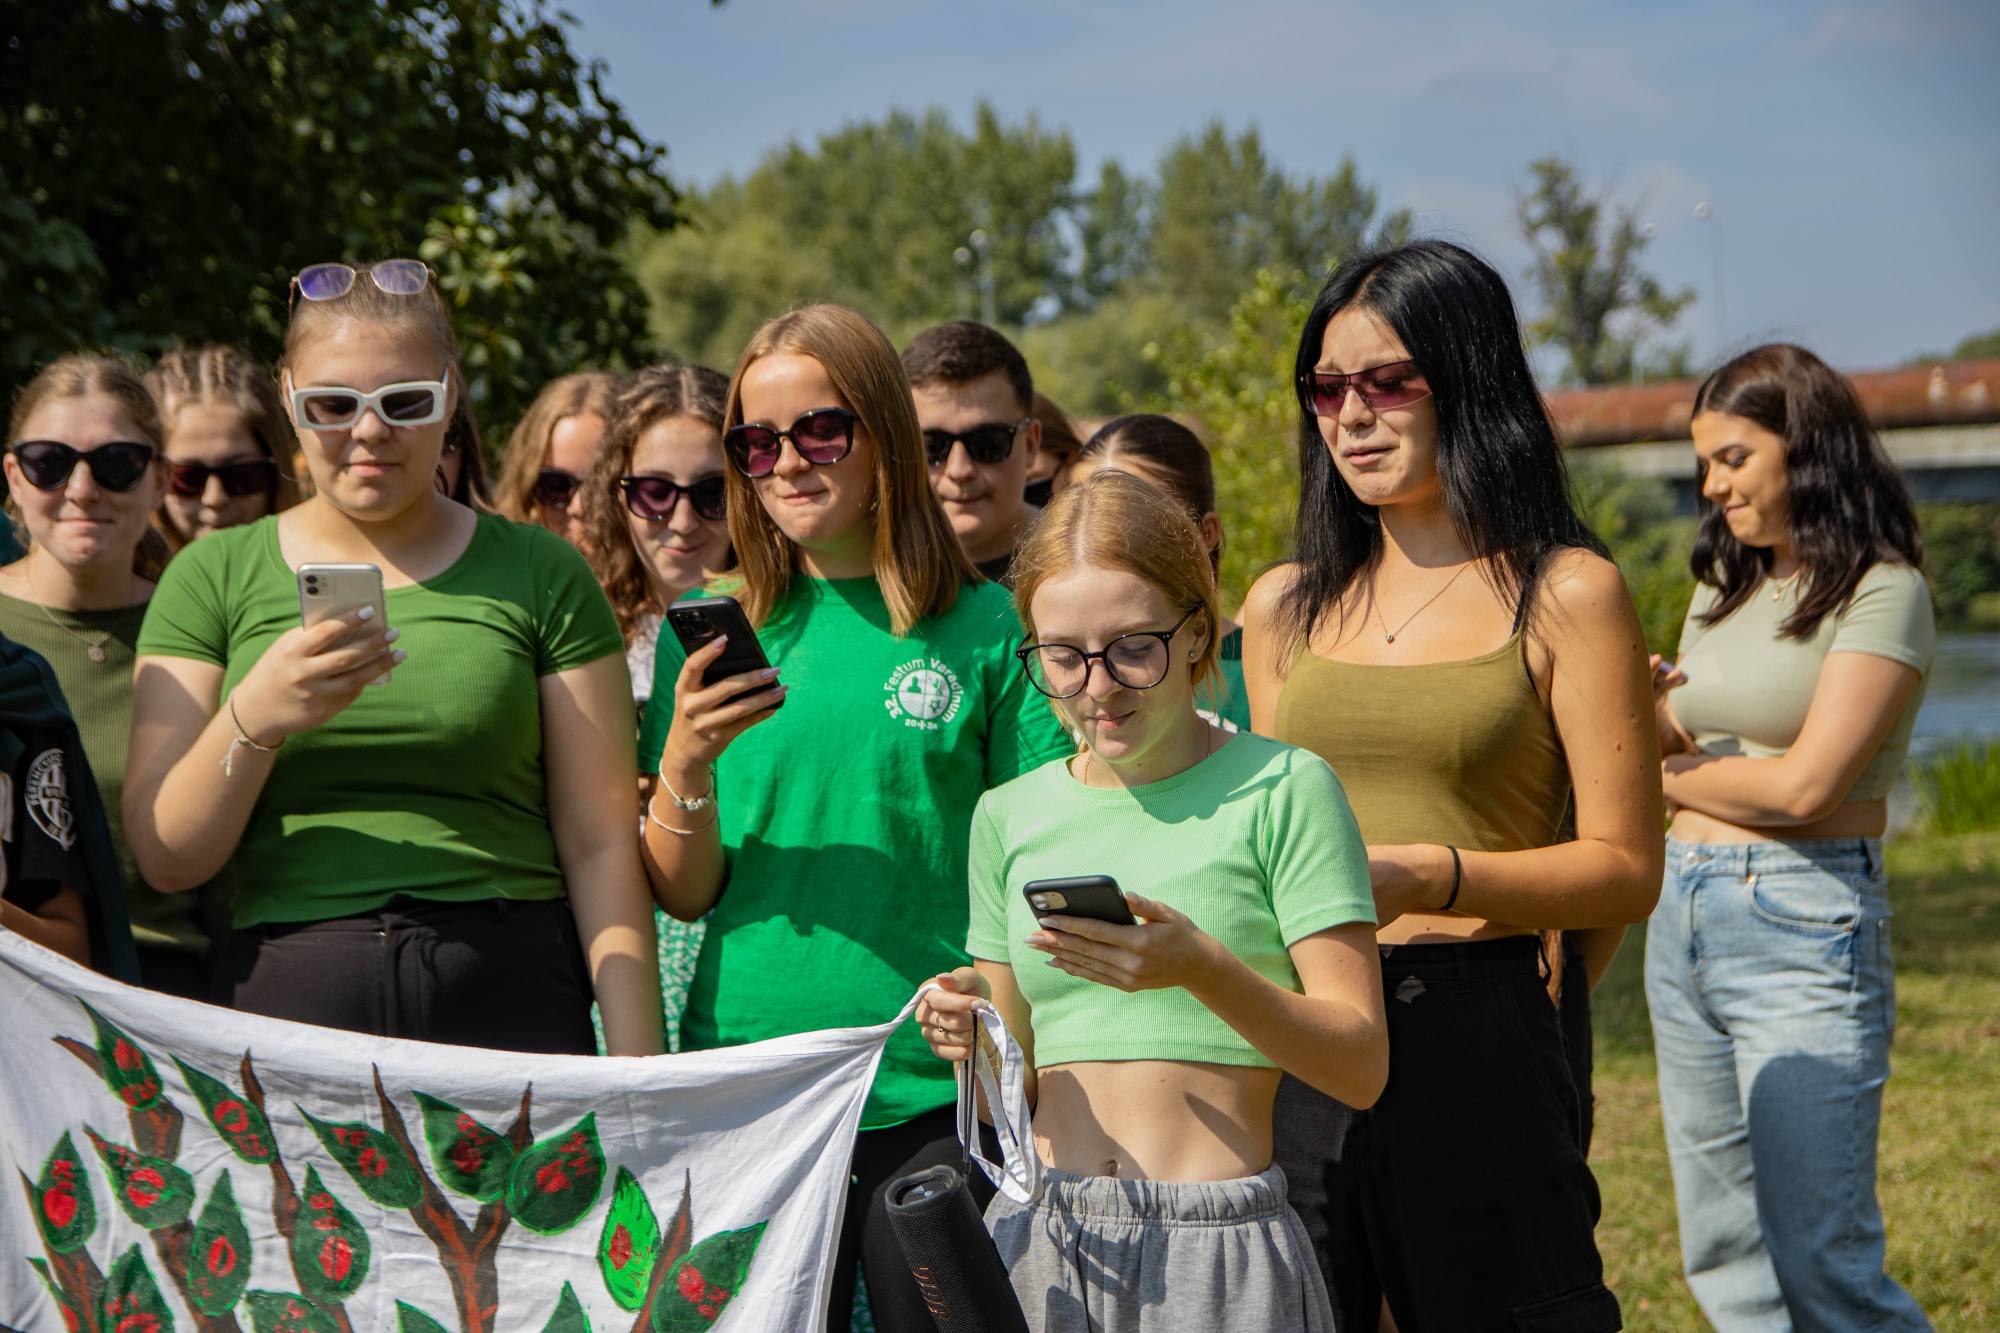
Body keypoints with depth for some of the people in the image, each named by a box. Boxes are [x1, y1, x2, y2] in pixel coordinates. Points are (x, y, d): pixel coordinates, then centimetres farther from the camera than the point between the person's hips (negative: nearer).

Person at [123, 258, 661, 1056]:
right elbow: (167, 859, 3)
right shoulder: (215, 577, 10)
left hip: (511, 999, 0)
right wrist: (253, 718, -15)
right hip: (288, 1002, 0)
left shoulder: (540, 574, 8)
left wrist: (636, 1071, -7)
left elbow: (600, 845, 3)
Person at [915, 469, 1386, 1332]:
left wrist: (1202, 972, -22)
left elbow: (1361, 1065, -8)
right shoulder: (1010, 817, 11)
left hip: (1220, 1252, -4)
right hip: (1036, 1234, 4)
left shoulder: (1282, 790, -3)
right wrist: (971, 1043, -7)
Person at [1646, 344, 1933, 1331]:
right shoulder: (1722, 586, 15)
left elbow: (1805, 785, -15)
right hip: (1683, 917, 8)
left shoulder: (1882, 591, -7)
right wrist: (1645, 716, -8)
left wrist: (1675, 782, 1)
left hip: (1805, 927, -8)